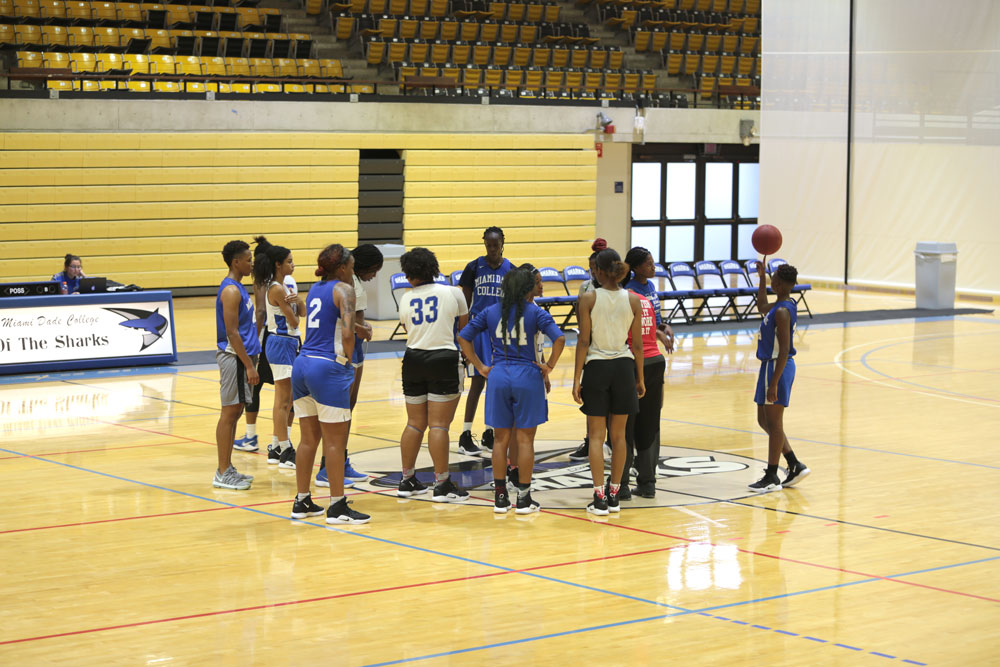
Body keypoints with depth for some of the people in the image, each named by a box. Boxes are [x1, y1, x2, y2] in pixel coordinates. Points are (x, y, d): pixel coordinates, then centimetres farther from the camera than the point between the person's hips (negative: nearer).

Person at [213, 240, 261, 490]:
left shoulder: (237, 288, 15)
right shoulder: (231, 291, -16)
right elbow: (232, 332, -20)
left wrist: (250, 361, 22)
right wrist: (249, 365, -20)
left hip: (239, 357, 10)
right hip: (234, 357, -10)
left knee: (234, 412, 13)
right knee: (230, 413, -5)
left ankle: (227, 469, 19)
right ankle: (223, 474, -1)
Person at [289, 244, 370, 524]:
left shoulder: (315, 289, 16)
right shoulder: (343, 289, -7)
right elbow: (346, 333, -18)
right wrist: (348, 360, -4)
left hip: (302, 364, 8)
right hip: (328, 368, -8)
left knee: (309, 438, 14)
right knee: (335, 441, -1)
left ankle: (302, 502, 18)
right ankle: (337, 506, 3)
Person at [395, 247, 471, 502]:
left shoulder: (406, 300, 3)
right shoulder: (453, 294, -4)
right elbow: (465, 327, 9)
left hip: (413, 360, 3)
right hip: (444, 360, -3)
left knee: (415, 423, 13)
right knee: (438, 425, -4)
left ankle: (407, 481, 20)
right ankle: (442, 485, -2)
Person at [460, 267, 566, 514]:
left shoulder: (490, 312, 6)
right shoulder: (535, 313, -5)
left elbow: (463, 337, 5)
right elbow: (559, 338, -17)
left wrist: (481, 367, 7)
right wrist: (549, 366, -4)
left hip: (498, 376, 3)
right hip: (527, 376, -3)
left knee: (501, 439, 11)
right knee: (525, 439, 4)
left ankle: (500, 497, 13)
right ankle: (523, 498, 7)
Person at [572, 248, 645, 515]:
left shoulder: (588, 299, -9)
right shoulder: (633, 300, -2)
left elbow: (584, 341, -10)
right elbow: (637, 344, 2)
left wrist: (577, 377, -5)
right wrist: (640, 378, 11)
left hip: (596, 366, -2)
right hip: (623, 367, 2)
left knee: (596, 436, 4)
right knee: (618, 435, 11)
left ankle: (600, 497, -1)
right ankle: (614, 495, 15)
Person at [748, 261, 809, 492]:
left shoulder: (782, 312, -21)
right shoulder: (783, 305, 7)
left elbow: (784, 350, -24)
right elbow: (762, 307, 31)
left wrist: (774, 383, -24)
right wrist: (762, 276, 27)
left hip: (777, 367, -10)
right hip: (770, 365, 10)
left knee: (773, 422, -1)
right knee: (764, 420, 16)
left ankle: (772, 477, 7)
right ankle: (795, 465, 21)